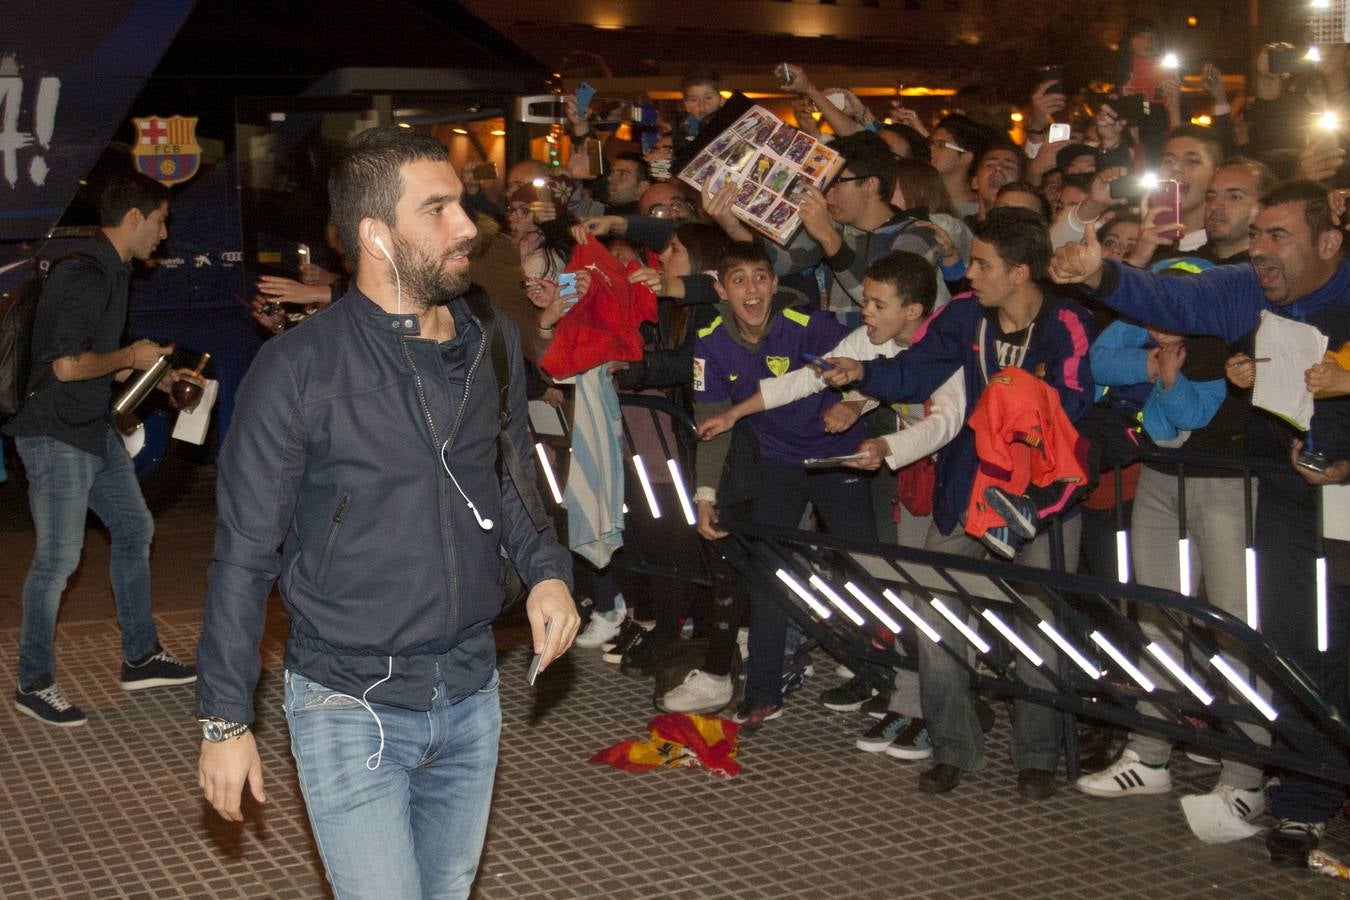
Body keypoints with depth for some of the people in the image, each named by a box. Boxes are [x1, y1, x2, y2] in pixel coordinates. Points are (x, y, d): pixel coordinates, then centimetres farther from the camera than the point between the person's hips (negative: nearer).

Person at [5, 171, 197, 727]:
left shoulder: (112, 274, 12)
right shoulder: (87, 277, -21)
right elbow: (67, 365, -27)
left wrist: (154, 374, 15)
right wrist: (130, 357, -14)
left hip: (92, 430, 11)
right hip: (55, 436, -11)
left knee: (134, 529, 15)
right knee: (58, 557, -4)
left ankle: (141, 660, 26)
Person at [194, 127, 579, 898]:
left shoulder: (492, 341, 1)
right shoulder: (298, 369, -15)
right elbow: (244, 555, -9)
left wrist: (546, 569, -2)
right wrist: (225, 720, -8)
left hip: (472, 694, 6)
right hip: (351, 710, -5)